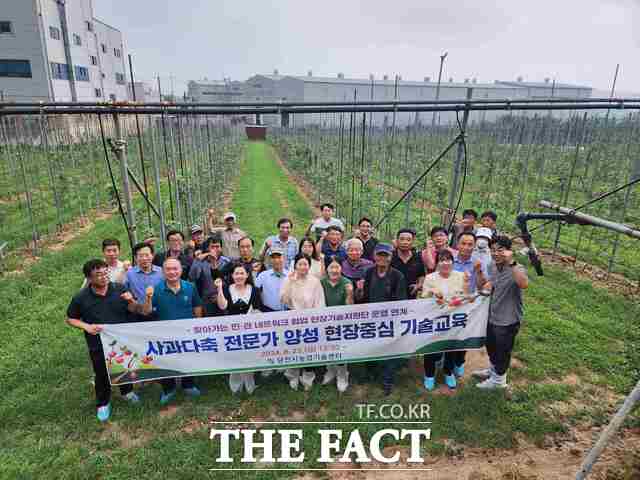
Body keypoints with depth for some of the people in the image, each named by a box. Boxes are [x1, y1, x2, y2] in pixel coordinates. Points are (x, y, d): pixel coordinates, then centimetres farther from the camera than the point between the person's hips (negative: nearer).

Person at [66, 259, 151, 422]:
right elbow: (70, 319, 0)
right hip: (99, 345, -1)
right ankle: (102, 403, 42)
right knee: (102, 375, 16)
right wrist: (86, 327, -18)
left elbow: (134, 310, -7)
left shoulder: (120, 289, -12)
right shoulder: (80, 298, -14)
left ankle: (127, 391, 52)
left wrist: (131, 302, -30)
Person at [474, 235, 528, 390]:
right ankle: (493, 370, 52)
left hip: (508, 320, -7)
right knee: (491, 346, 27)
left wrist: (511, 262, -47)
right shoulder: (492, 266, -1)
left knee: (502, 351, 13)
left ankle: (498, 380, 36)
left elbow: (524, 284, -46)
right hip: (492, 316, 7)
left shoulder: (517, 269, -24)